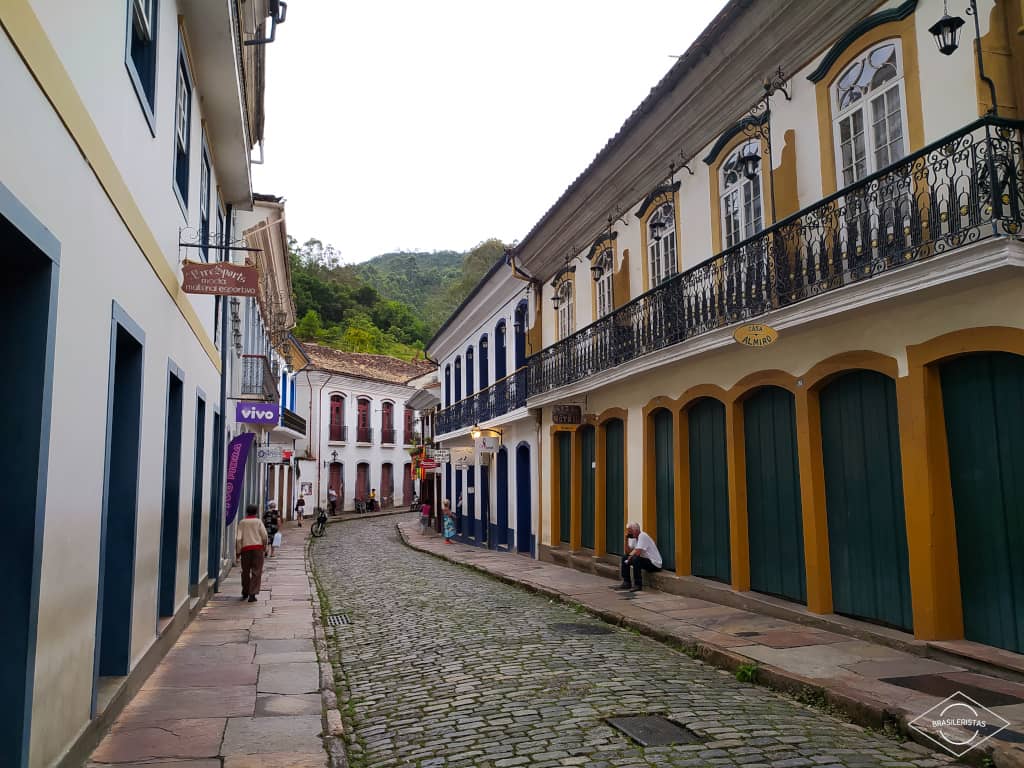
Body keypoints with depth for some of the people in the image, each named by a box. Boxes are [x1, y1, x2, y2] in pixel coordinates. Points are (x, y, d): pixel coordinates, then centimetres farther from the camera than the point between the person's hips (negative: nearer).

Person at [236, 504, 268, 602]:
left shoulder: (242, 522, 5)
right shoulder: (258, 521, 2)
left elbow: (238, 538, -1)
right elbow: (264, 535, -4)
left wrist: (238, 551, 4)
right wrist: (264, 545, 14)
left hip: (245, 548, 2)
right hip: (257, 547, -2)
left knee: (245, 571, 15)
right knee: (256, 571, -2)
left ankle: (245, 593, 27)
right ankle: (252, 594, -10)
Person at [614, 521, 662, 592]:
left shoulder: (643, 536, -21)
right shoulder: (634, 537, 7)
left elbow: (637, 552, -28)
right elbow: (628, 552, 5)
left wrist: (630, 556, -8)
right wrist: (626, 539, -6)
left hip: (654, 563, -10)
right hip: (644, 559, 10)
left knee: (635, 559, -32)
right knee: (624, 557, 7)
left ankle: (638, 585, -21)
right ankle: (626, 583, 7)